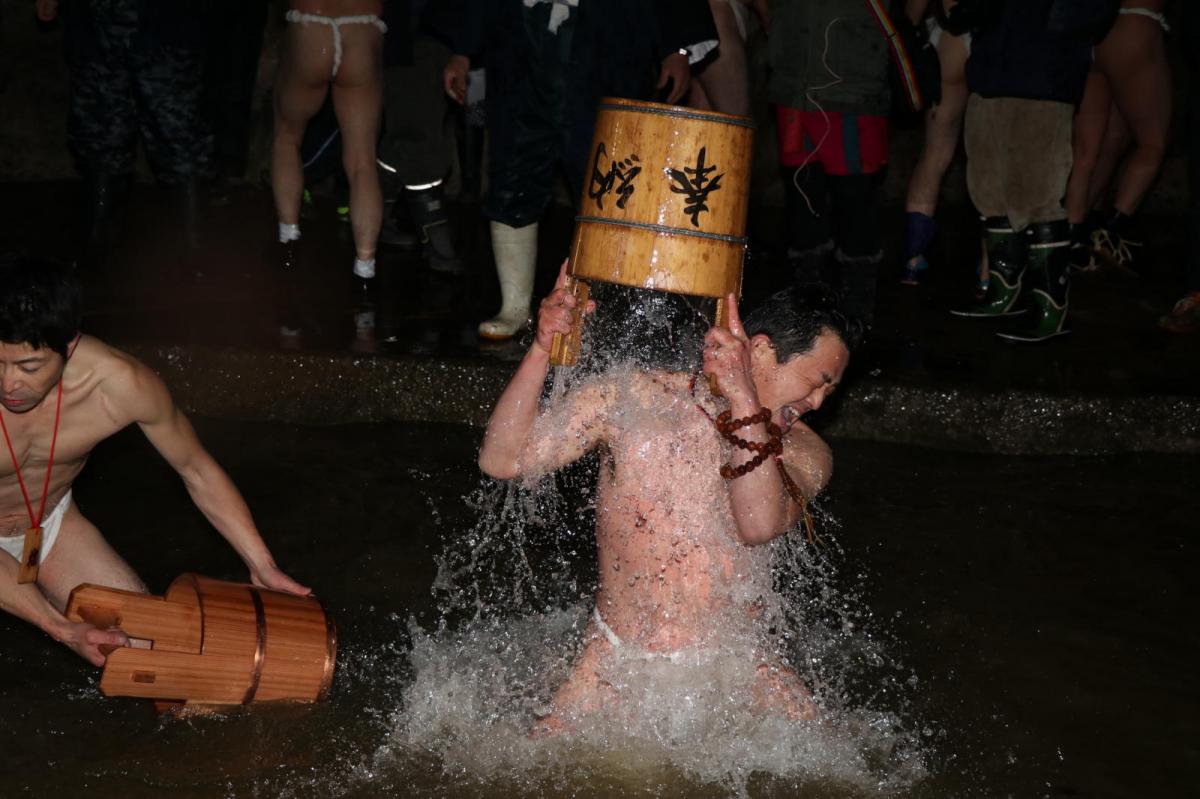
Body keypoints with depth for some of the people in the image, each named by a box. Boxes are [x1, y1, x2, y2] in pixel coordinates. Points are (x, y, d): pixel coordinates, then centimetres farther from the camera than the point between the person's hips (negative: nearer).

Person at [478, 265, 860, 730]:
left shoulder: (804, 456, -3)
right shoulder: (630, 398, -5)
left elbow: (760, 525, -26)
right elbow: (501, 460, -8)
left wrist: (745, 401, -33)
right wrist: (541, 352, -20)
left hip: (731, 673, 2)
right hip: (616, 666, -1)